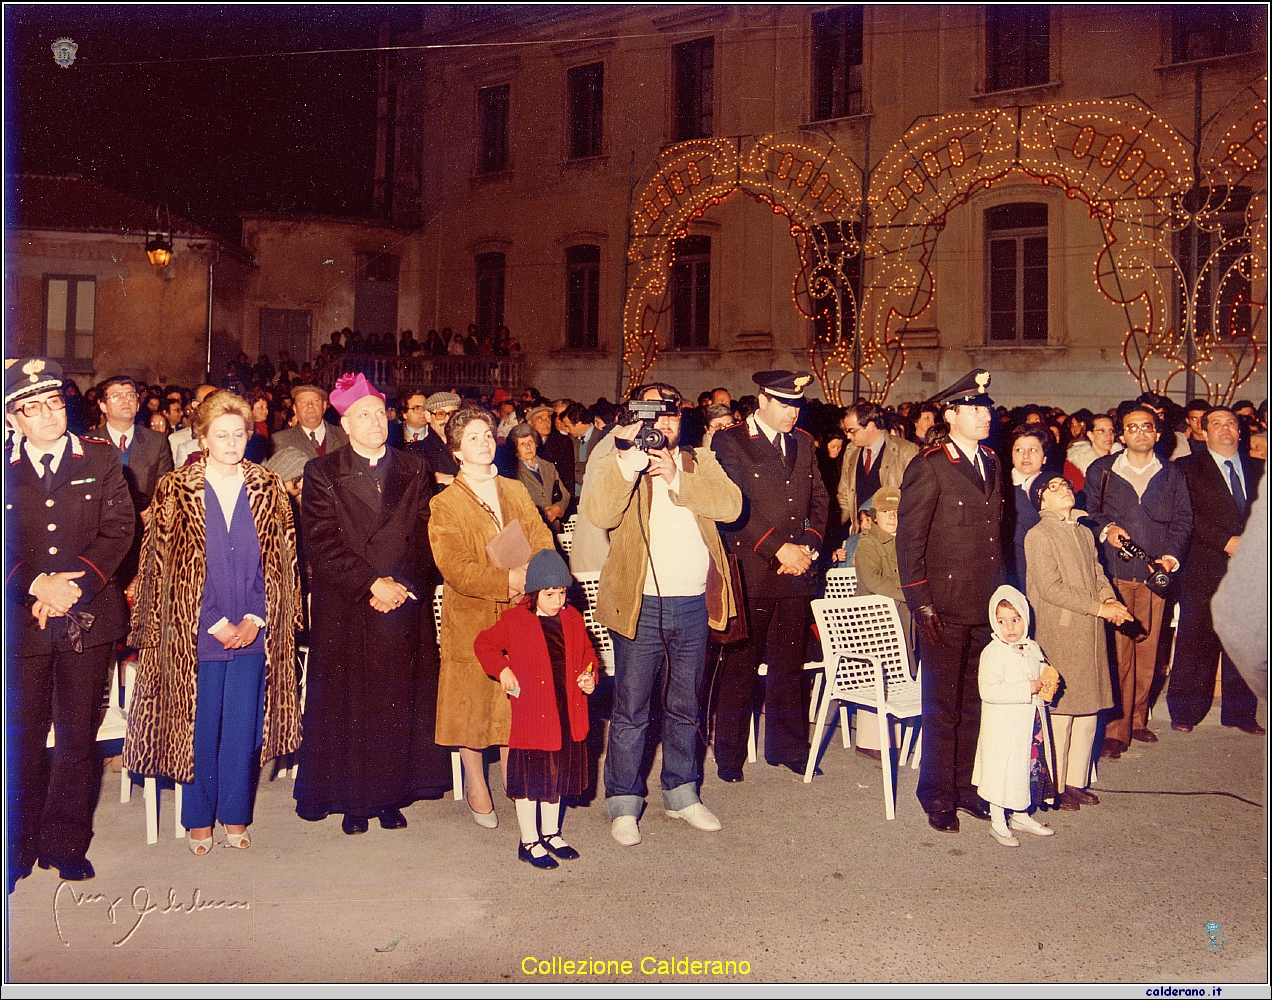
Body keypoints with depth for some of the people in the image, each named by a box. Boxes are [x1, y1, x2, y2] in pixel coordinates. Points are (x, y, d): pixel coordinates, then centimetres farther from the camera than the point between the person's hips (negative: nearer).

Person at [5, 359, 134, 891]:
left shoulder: (101, 460, 5)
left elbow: (118, 530, -2)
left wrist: (73, 583, -13)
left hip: (88, 618, 0)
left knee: (78, 736, 7)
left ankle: (67, 844, 21)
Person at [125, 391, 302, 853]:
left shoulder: (268, 489, 4)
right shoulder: (176, 491, -2)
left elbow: (279, 561, 4)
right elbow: (169, 567, -5)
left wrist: (254, 619, -7)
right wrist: (216, 624, -9)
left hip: (252, 630, 2)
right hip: (197, 633, -2)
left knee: (243, 727, 7)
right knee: (198, 726, 6)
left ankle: (235, 818, 21)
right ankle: (199, 820, 22)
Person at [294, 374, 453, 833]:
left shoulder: (414, 471, 11)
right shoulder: (322, 473, 2)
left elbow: (424, 537, 6)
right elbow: (320, 543, -6)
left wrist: (403, 586, -9)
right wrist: (370, 584, -14)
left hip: (405, 607, 2)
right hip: (344, 611, -2)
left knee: (398, 705, 5)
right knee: (348, 706, 2)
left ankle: (392, 796, 16)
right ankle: (353, 801, 14)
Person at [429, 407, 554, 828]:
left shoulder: (516, 492, 14)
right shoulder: (444, 504, -2)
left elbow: (543, 544, 5)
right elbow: (454, 569, -14)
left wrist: (531, 576, -16)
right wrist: (507, 579, -24)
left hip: (519, 614, 3)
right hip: (470, 619, -3)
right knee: (470, 703, 5)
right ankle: (477, 789, 22)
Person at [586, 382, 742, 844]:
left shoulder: (700, 462, 12)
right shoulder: (612, 464, 1)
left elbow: (731, 504, -6)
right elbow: (599, 514, -17)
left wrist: (677, 478, -15)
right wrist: (627, 460, -24)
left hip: (694, 605, 4)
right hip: (640, 604, -3)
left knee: (685, 707, 15)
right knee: (631, 709, 3)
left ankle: (681, 793, 29)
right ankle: (624, 803, 16)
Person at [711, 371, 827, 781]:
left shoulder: (803, 442, 14)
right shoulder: (729, 441, -5)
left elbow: (820, 499, 16)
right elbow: (735, 506, -13)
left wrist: (809, 546, 0)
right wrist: (779, 548, -16)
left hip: (796, 570, 5)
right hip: (750, 572, -5)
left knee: (790, 664, 12)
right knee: (740, 666, 3)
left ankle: (787, 746, 25)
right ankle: (730, 755, 16)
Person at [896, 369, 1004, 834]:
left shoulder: (991, 463, 13)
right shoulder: (929, 467, -9)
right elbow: (909, 539, -10)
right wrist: (920, 603, -13)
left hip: (986, 606, 6)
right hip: (946, 606, -6)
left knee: (976, 702, 14)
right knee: (943, 706, 3)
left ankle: (967, 788, 27)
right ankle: (938, 797, 16)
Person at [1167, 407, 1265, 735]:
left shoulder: (1258, 469, 17)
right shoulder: (1188, 468, 3)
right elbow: (1188, 516, -8)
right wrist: (1227, 541, -15)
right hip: (1204, 569, -3)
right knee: (1196, 640, -1)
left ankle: (1240, 712, 16)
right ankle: (1185, 711, 9)